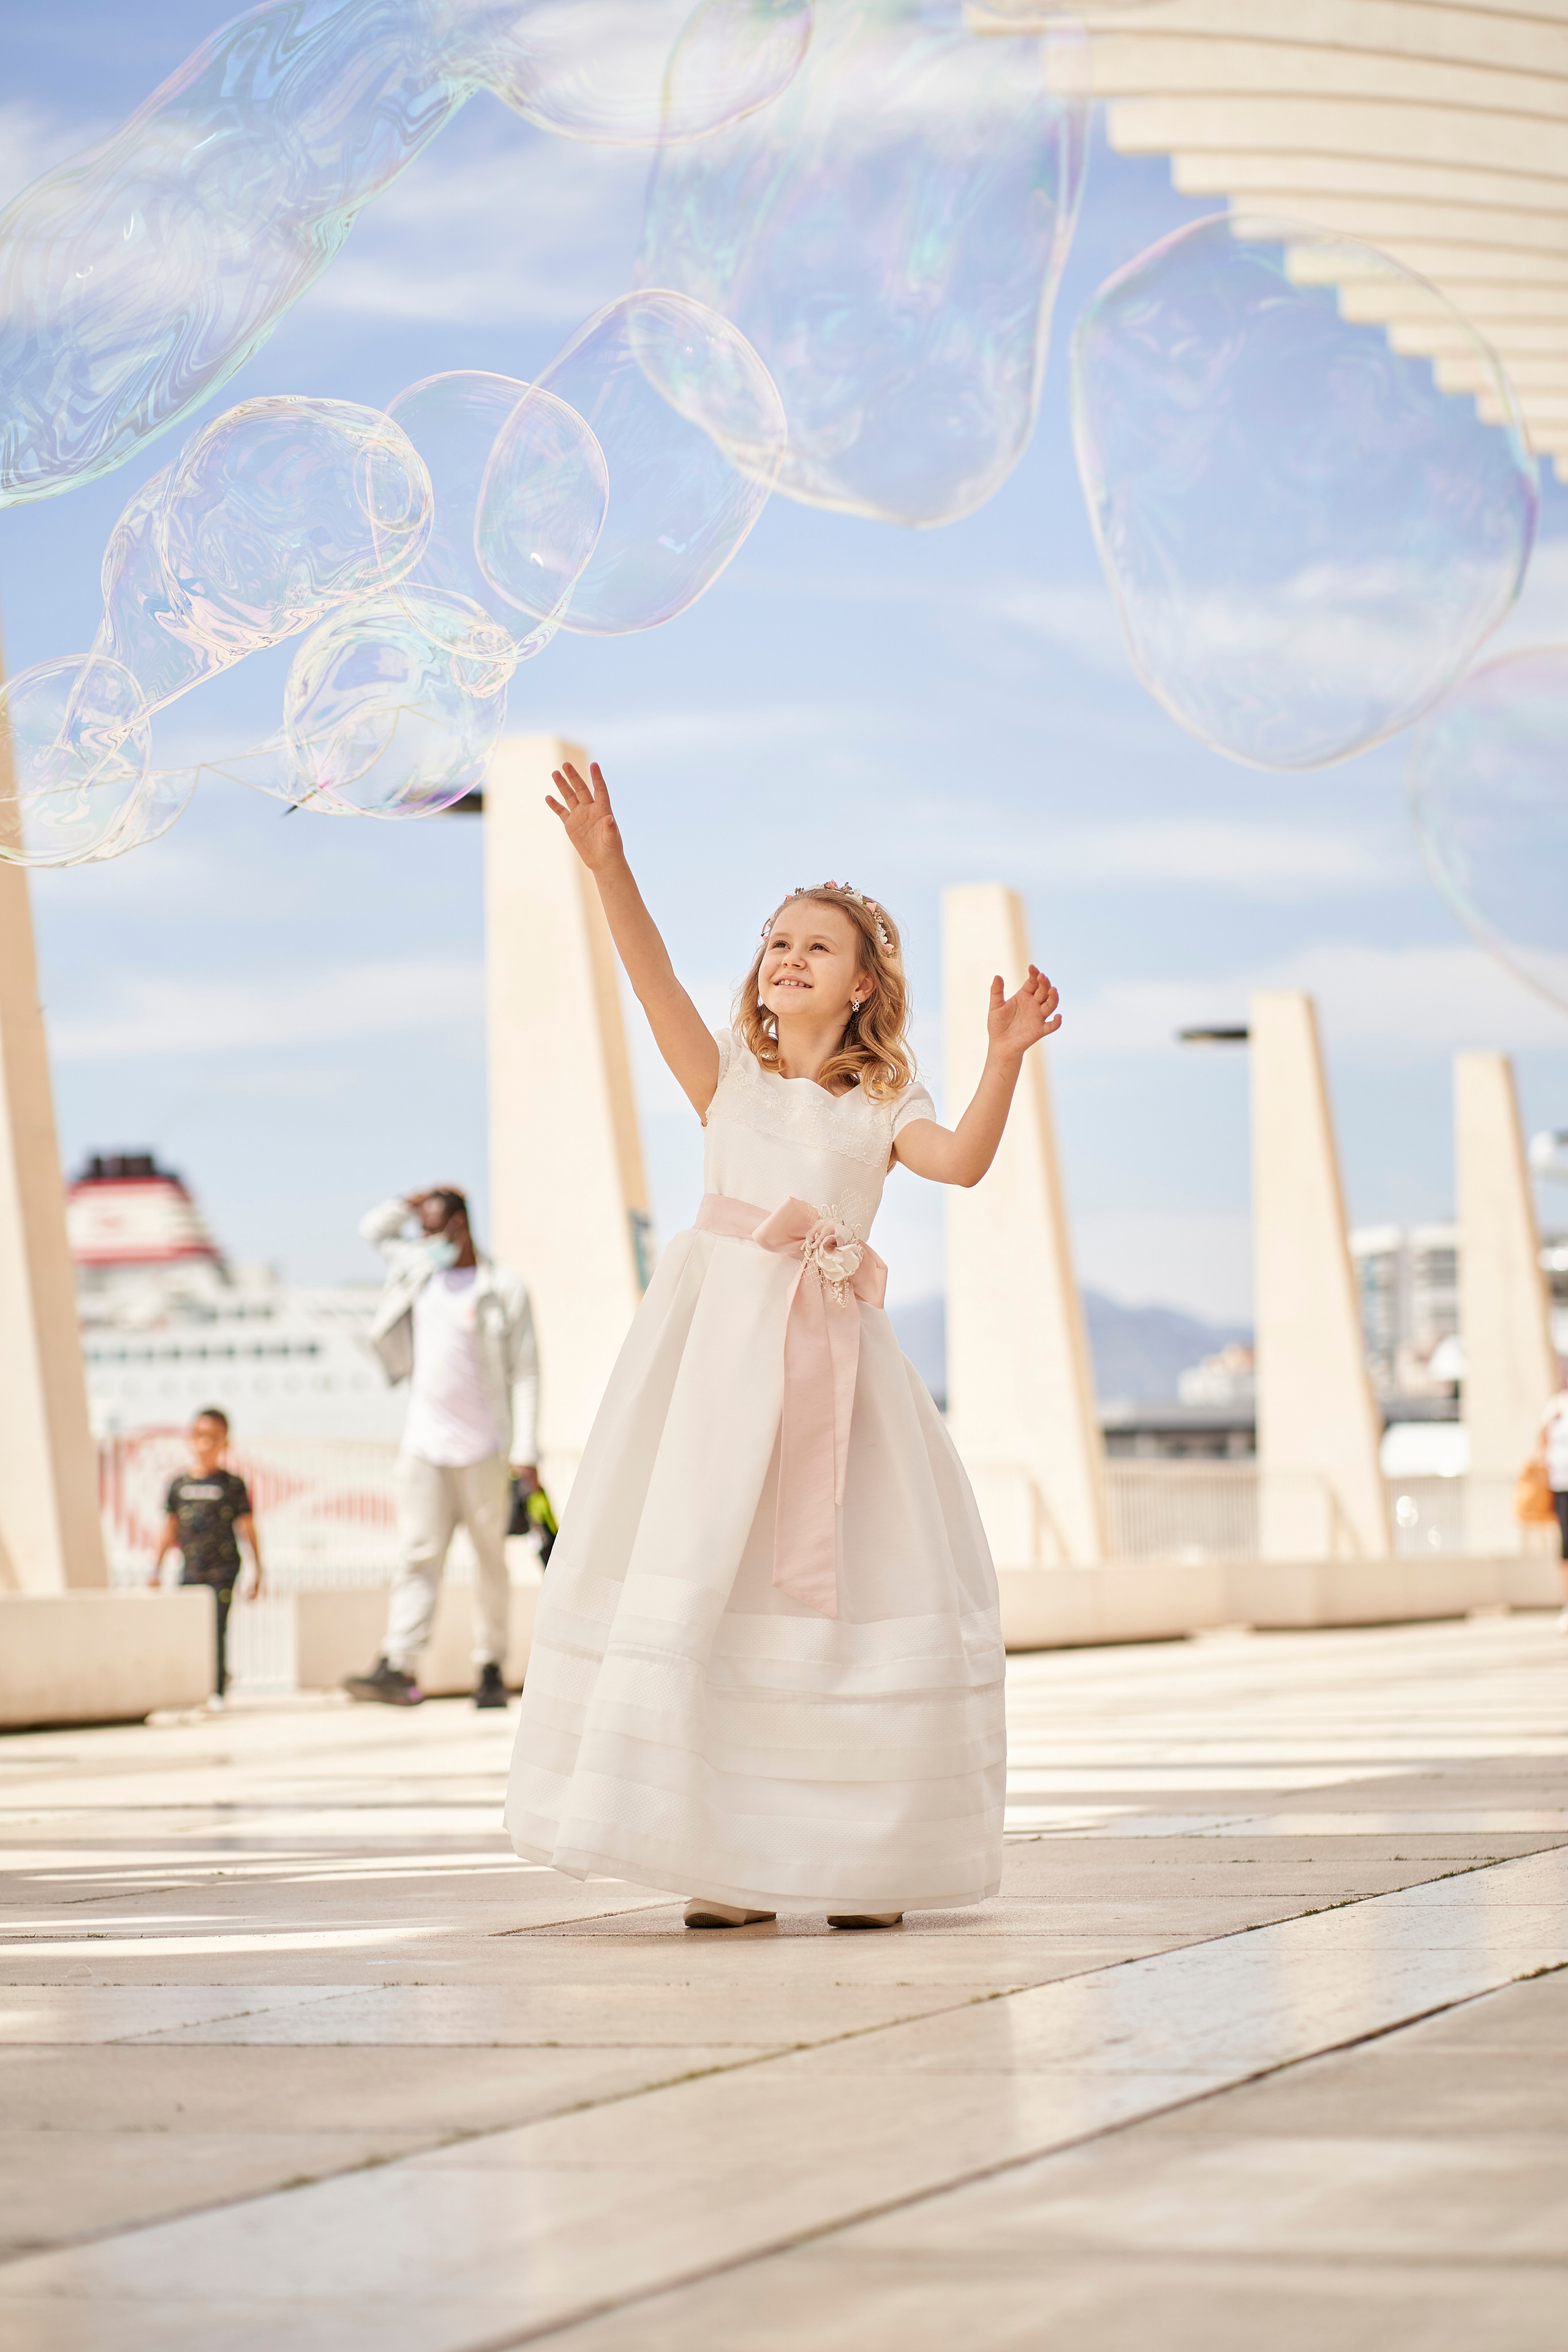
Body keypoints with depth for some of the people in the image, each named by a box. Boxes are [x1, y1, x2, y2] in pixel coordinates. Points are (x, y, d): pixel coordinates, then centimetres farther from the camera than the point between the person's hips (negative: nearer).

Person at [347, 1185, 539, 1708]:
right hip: (423, 1444, 4)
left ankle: (491, 1669, 9)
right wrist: (419, 1201, 12)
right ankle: (398, 1669, -14)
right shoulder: (419, 1268, 13)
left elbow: (525, 1372, -4)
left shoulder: (503, 1288, -3)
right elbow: (374, 1228, 29)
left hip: (481, 1448, -4)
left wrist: (526, 1451, -9)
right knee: (417, 1556, -5)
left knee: (491, 1558, 3)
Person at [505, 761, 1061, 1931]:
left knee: (856, 1580, -2)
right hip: (720, 1328, -1)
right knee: (691, 1565, -9)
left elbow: (962, 1161, -7)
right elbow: (657, 980, -4)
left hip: (831, 1348, 1)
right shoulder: (727, 1074, 12)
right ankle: (723, 1858, -5)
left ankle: (861, 1855, 7)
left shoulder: (883, 1102, 13)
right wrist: (609, 867, -18)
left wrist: (1005, 1059, -21)